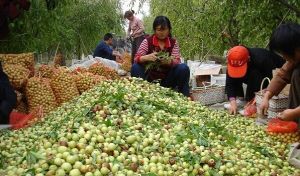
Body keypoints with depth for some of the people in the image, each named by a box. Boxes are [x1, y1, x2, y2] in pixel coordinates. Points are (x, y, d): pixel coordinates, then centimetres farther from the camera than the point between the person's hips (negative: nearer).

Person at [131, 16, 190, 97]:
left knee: (183, 68, -23)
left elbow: (177, 61, -8)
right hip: (150, 77, -1)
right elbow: (136, 59, -12)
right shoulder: (147, 41, -4)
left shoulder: (173, 42, 1)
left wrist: (170, 61, -33)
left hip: (167, 79, 1)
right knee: (135, 67, -26)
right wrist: (147, 57, -35)